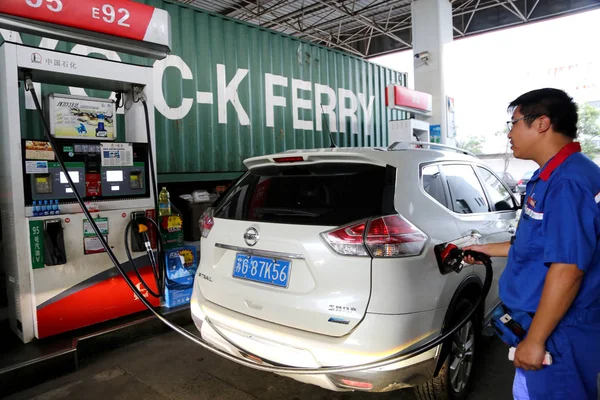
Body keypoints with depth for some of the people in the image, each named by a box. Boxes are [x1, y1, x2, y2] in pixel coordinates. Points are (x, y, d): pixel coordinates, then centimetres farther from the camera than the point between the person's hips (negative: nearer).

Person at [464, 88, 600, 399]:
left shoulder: (568, 182, -24)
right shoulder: (553, 177, 9)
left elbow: (567, 268, -27)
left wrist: (534, 339, -23)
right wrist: (488, 249, 23)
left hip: (559, 332, -10)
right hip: (549, 323, 10)